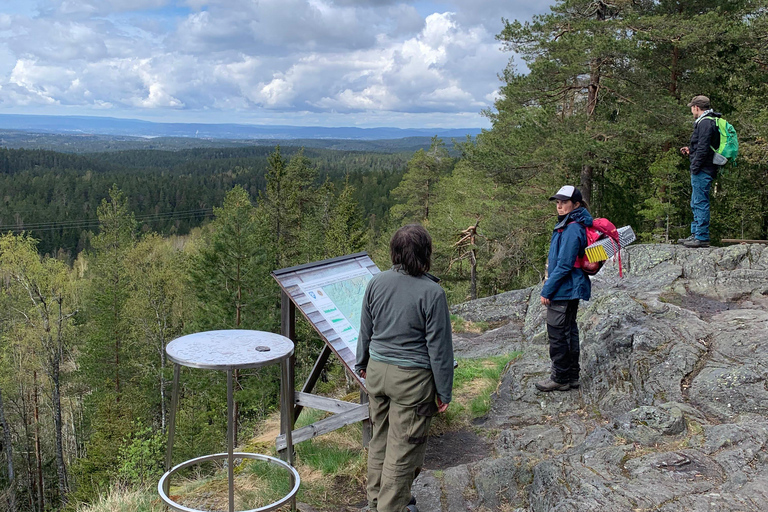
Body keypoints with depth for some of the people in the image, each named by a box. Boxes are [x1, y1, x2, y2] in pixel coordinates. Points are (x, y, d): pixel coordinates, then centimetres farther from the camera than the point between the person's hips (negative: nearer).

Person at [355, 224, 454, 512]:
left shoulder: (376, 283, -2)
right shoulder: (432, 293, -17)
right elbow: (438, 347, -12)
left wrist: (362, 364, 26)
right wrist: (444, 391, -2)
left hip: (377, 370, 6)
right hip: (412, 379, -6)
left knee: (380, 438, 21)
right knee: (403, 447, 8)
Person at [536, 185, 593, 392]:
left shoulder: (572, 230, -21)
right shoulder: (571, 225, 12)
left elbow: (564, 265, -22)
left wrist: (547, 290, -18)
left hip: (564, 290, -11)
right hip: (571, 289, 11)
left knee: (558, 334, -2)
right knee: (569, 332, 16)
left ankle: (561, 378, 8)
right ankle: (571, 376, 26)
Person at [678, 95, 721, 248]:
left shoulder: (705, 123, -13)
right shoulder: (708, 121, 19)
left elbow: (703, 148, -20)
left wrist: (695, 167, -18)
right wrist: (690, 151, 20)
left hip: (702, 171, -11)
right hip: (704, 171, 11)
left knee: (701, 203, -9)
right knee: (697, 204, 15)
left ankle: (702, 237, -7)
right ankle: (696, 234, 22)